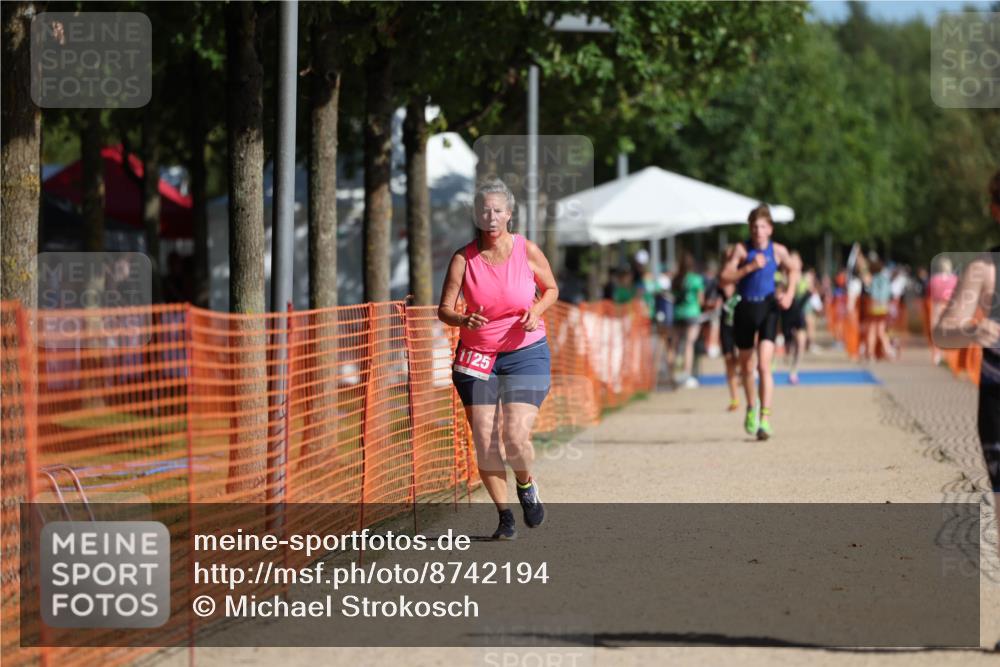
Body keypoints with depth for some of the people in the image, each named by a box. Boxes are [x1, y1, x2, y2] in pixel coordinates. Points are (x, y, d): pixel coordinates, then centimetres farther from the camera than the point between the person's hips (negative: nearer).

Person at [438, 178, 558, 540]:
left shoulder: (527, 250, -5)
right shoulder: (463, 258, -6)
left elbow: (551, 289, 10)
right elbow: (444, 309, -5)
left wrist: (536, 311, -10)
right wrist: (464, 320, -26)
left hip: (525, 354, -1)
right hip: (476, 357, 1)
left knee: (516, 437, -14)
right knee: (484, 442, -4)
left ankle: (526, 485, 19)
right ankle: (504, 517, 11)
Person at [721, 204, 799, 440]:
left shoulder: (778, 251, 0)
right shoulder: (741, 249, -5)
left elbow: (793, 270, 20)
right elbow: (725, 276, -13)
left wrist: (790, 293, 6)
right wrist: (750, 267, -21)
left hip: (768, 308, -1)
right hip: (745, 309, 1)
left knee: (764, 365, -15)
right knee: (746, 366, 15)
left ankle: (765, 420, -18)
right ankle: (751, 408, 42)